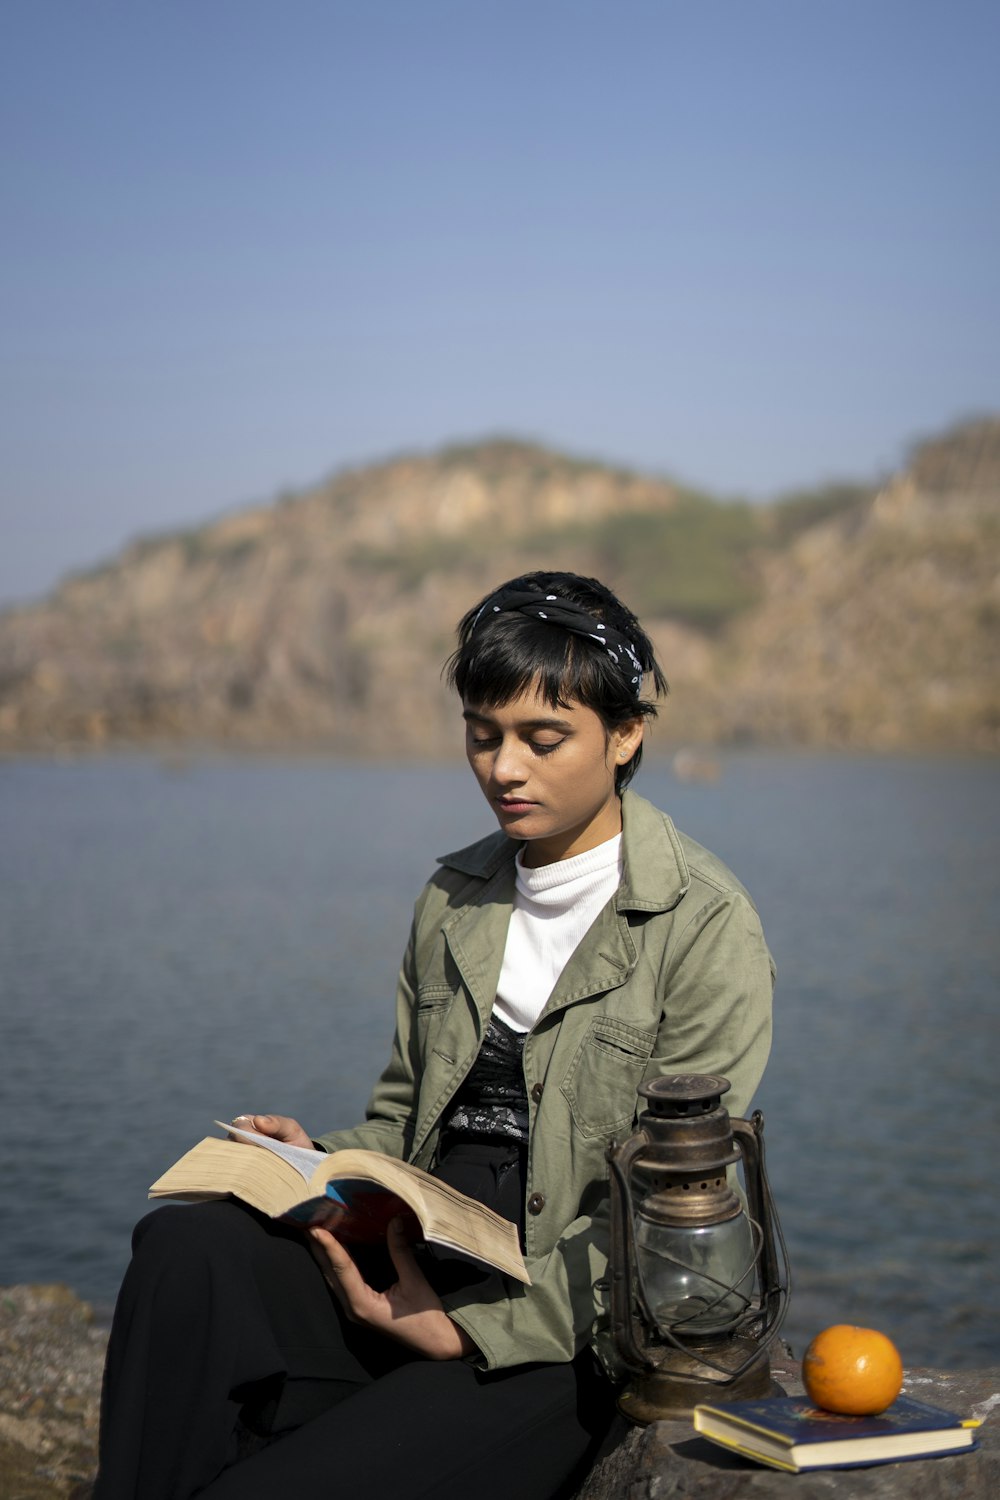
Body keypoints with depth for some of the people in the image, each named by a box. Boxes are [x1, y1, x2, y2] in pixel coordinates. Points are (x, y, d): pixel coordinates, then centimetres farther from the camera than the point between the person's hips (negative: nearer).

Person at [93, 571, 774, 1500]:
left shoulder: (706, 926, -6)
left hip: (569, 1337, -6)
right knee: (185, 1241, -23)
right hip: (418, 1274, 6)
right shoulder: (453, 899, 13)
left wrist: (472, 1328, -15)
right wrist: (323, 1163, -2)